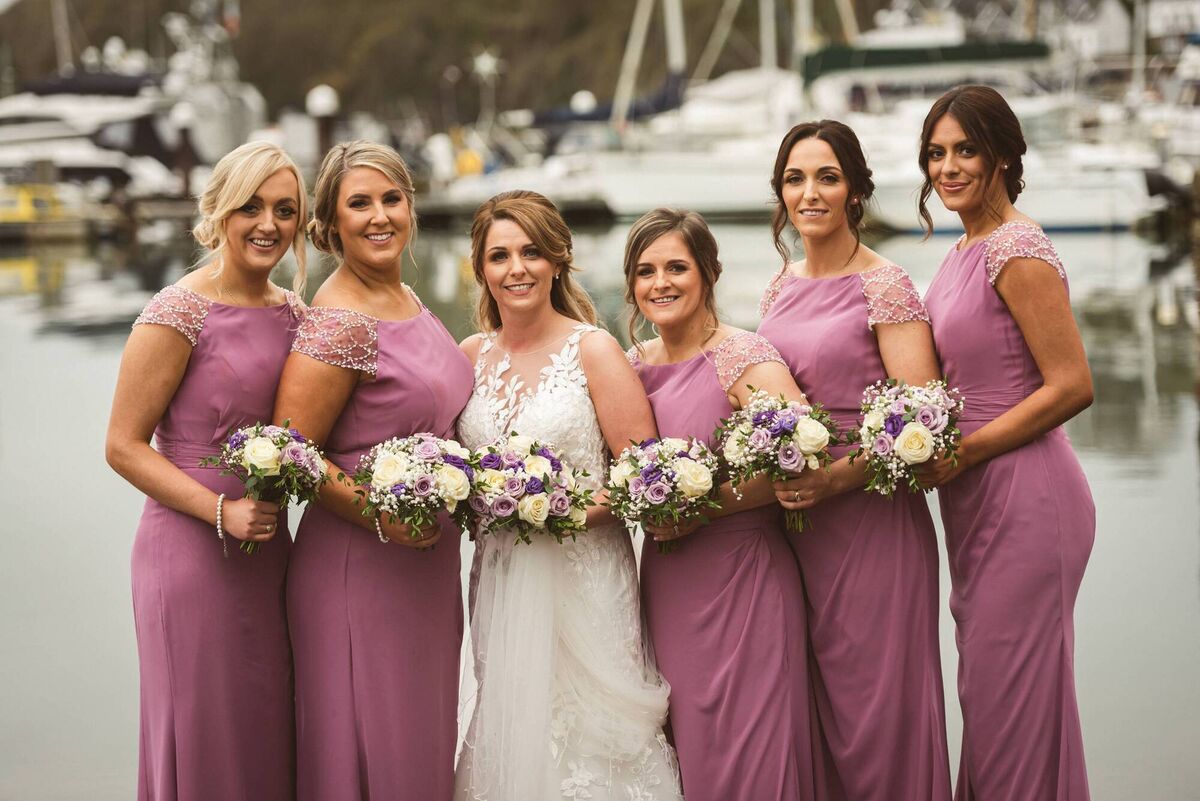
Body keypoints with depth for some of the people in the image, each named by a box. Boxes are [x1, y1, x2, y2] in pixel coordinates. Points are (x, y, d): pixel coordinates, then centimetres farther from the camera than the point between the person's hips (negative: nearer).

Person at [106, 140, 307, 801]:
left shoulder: (294, 312, 10)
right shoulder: (179, 312, -11)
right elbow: (123, 447, -11)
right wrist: (221, 511, -19)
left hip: (270, 549, 7)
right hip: (191, 551, -7)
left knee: (269, 736, 13)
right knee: (203, 746, 2)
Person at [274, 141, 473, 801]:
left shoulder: (406, 301, 8)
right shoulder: (339, 323, -18)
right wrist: (383, 516, -22)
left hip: (426, 562, 9)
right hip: (362, 569, -9)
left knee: (422, 741, 17)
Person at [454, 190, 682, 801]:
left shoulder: (592, 349, -6)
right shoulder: (471, 355, 7)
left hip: (582, 575, -4)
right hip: (499, 580, 4)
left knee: (586, 736, -1)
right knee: (511, 735, 8)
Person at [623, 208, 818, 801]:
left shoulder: (743, 359, -11)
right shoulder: (635, 364, 9)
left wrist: (700, 508, -20)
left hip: (740, 579, -6)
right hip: (666, 584, 6)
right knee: (681, 749, 13)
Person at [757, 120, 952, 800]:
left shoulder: (884, 286, -9)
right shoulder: (781, 289, 12)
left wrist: (838, 476, -23)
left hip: (872, 513, -6)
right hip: (794, 517, 7)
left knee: (874, 700, -1)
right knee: (815, 704, 12)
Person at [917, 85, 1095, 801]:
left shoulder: (1019, 251, -15)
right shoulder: (964, 252, 13)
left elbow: (1072, 387, -18)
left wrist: (960, 455, -16)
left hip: (1025, 499, -9)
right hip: (977, 501, 9)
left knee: (1014, 693, -1)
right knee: (987, 686, 15)